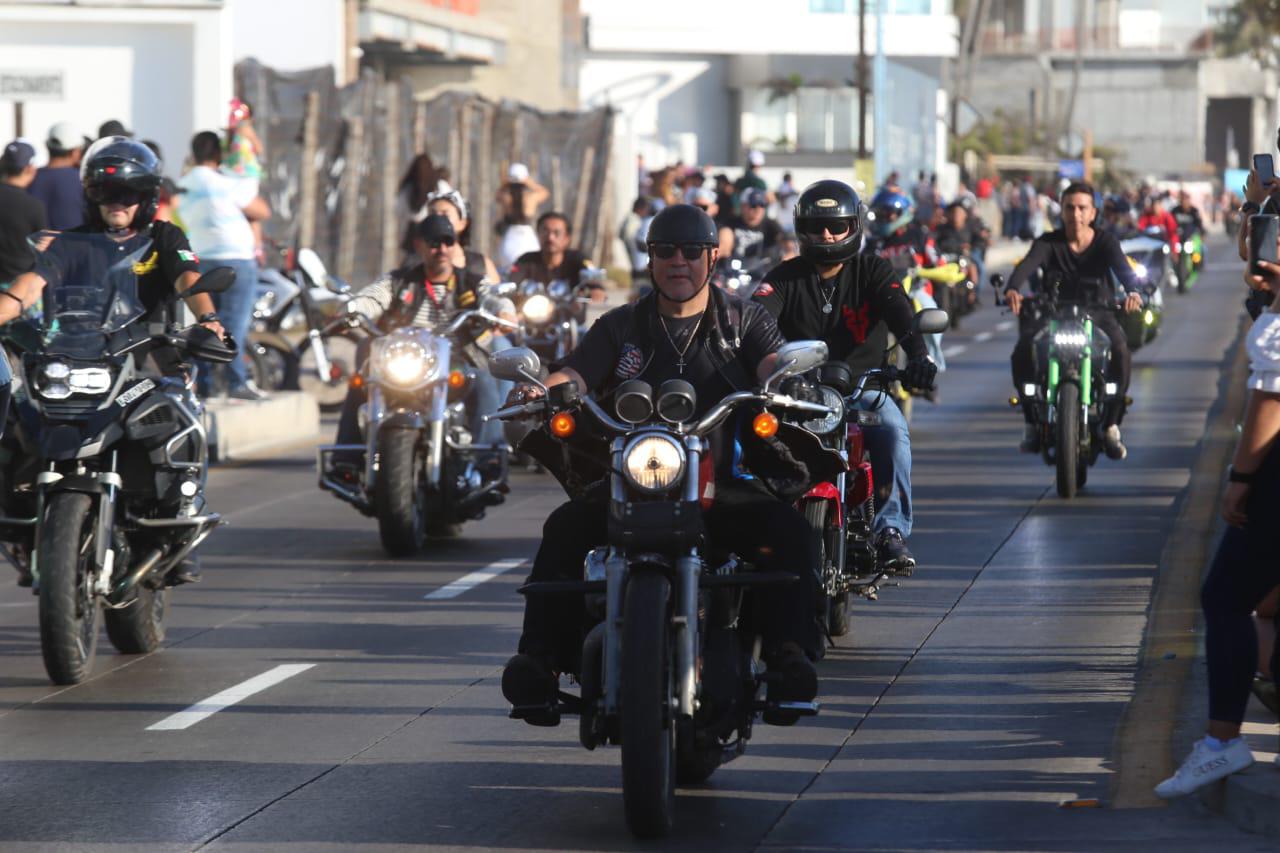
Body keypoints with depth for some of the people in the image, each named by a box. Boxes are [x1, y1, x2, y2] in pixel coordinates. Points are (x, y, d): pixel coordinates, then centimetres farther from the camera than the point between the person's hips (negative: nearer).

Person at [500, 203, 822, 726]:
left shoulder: (743, 321, 14)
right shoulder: (620, 327, 19)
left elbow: (774, 363, -5)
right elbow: (576, 375, 4)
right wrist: (540, 391, -20)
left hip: (723, 483, -1)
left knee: (788, 529, -31)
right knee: (565, 530, -26)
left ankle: (790, 651, -32)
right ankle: (540, 654, -28)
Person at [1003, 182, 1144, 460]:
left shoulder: (1105, 242, -2)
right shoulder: (1049, 243, -4)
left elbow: (1122, 268, -22)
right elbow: (1027, 265, -24)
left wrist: (1132, 291, -46)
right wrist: (1013, 289, -48)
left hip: (1096, 312, 0)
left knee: (1120, 350, -31)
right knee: (1023, 351, -28)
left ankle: (1111, 426, -19)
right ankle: (1032, 422, -11)